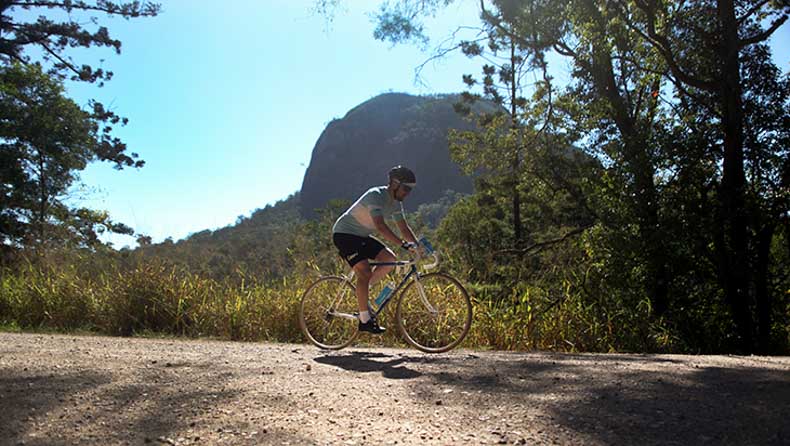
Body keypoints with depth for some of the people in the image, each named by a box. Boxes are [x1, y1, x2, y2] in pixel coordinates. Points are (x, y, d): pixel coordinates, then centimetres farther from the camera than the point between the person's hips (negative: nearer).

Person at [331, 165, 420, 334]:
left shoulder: (396, 203, 3)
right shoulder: (375, 196, -25)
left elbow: (404, 228, 5)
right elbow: (381, 227, -36)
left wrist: (418, 247, -9)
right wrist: (403, 244, -43)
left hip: (361, 236, 9)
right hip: (344, 234, -9)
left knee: (390, 258, -5)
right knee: (365, 272, -20)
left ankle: (361, 290, 9)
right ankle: (365, 320, -15)